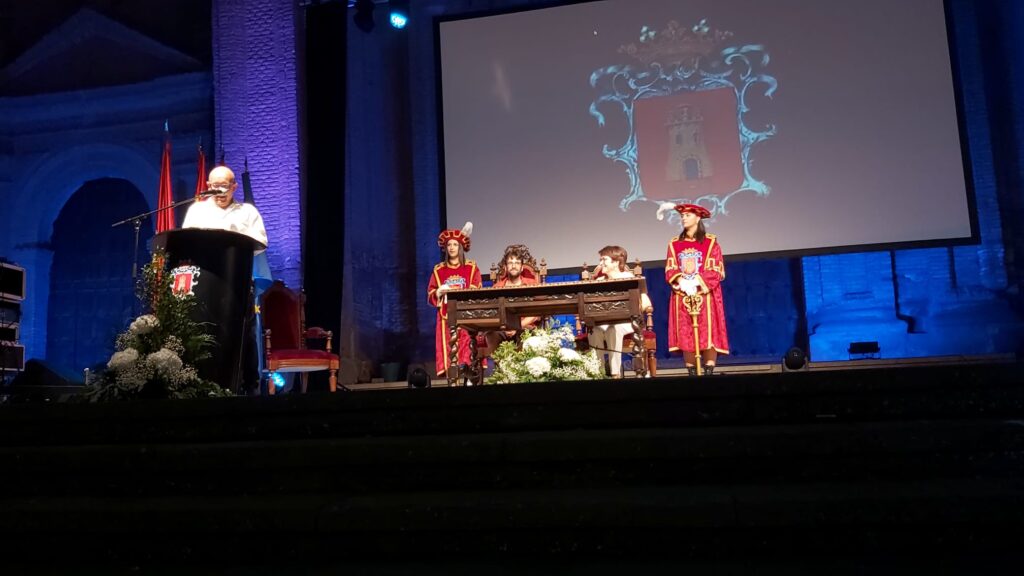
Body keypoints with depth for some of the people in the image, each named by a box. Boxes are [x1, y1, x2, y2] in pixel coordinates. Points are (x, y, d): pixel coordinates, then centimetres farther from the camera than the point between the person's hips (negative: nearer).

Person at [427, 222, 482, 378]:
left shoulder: (471, 268, 7)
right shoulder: (438, 270, 11)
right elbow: (431, 294, 10)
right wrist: (439, 292, -10)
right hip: (447, 315, 1)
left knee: (467, 341, -12)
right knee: (448, 344, -7)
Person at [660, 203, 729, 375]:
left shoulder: (710, 242, 3)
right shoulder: (674, 244, 11)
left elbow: (717, 270, -4)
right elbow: (670, 270, 7)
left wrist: (697, 282, -16)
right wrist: (680, 281, -14)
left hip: (705, 296, -3)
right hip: (682, 297, 3)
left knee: (708, 334, -7)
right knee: (685, 336, -1)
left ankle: (709, 372, -6)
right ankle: (692, 373, 3)